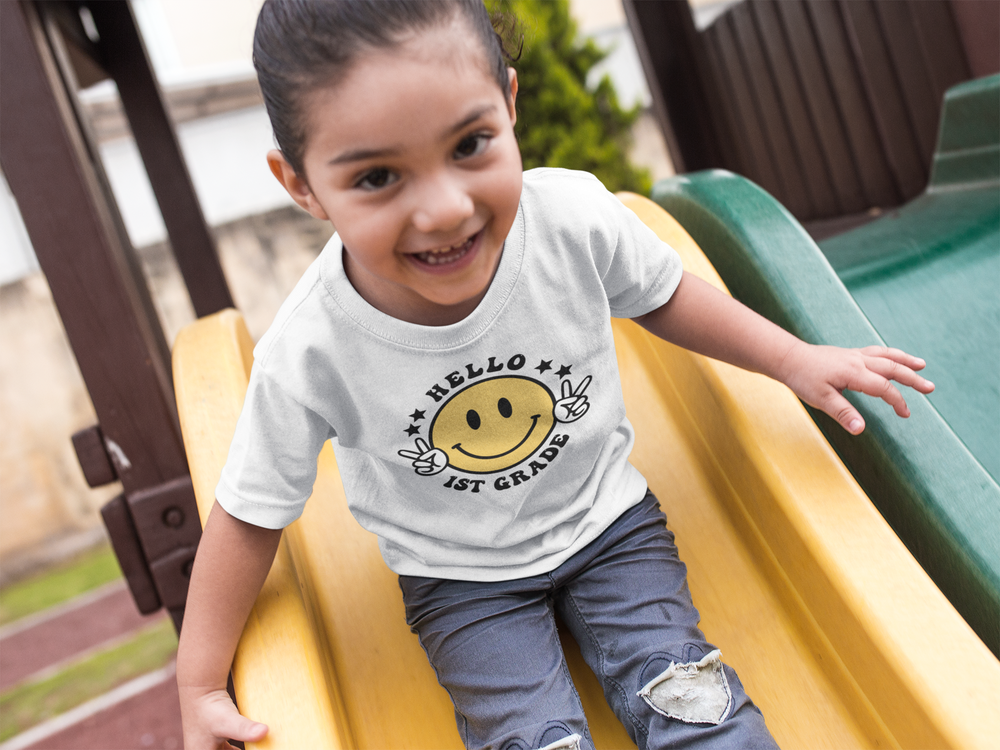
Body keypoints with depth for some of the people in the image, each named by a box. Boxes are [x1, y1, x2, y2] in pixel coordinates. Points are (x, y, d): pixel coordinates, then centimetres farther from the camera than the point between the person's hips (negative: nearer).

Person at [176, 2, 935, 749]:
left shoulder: (576, 218, -24)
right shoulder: (308, 357, -27)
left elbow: (662, 296, -1)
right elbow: (251, 517, -12)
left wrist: (796, 360, 0)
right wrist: (201, 689, -6)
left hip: (606, 519, 1)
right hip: (461, 579, -1)